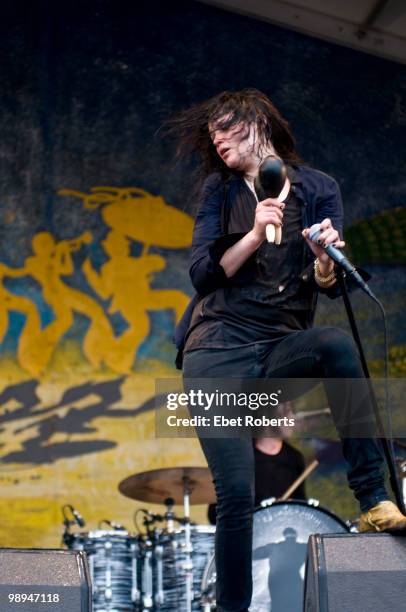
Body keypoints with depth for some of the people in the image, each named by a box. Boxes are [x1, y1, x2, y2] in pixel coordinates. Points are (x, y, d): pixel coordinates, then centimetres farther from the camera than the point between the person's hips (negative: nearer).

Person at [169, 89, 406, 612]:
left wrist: (327, 260, -26)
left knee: (336, 344, -34)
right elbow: (202, 274, -2)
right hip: (218, 349, 0)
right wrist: (256, 233, -17)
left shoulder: (318, 189, 6)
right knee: (236, 492, -12)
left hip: (280, 350, 0)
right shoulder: (220, 190, 8)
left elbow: (330, 284, -2)